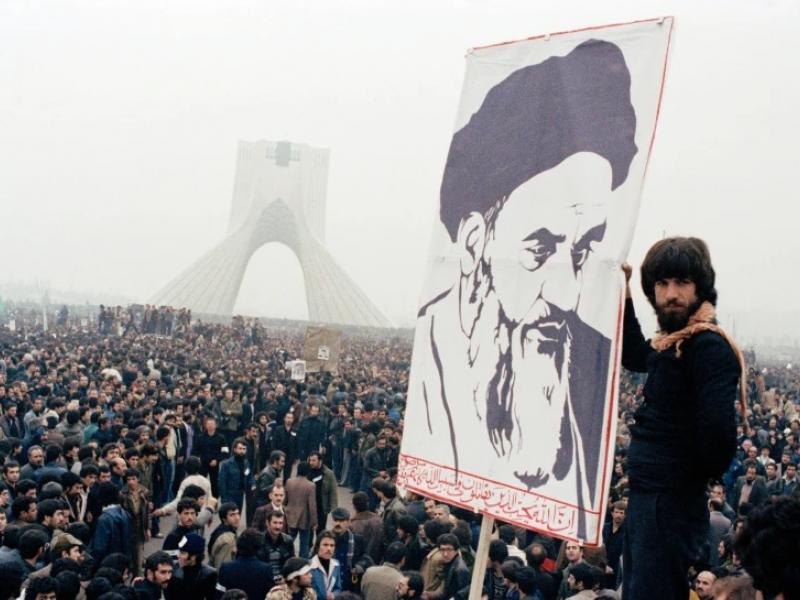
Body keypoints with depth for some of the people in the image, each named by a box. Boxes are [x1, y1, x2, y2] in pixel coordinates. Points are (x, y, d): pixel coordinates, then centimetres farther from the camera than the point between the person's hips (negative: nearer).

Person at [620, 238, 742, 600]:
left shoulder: (709, 346, -19)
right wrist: (623, 293, 21)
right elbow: (635, 358, 31)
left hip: (670, 503, -10)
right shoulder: (675, 341, 11)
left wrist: (701, 475, -9)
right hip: (647, 497, 10)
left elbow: (718, 432, -30)